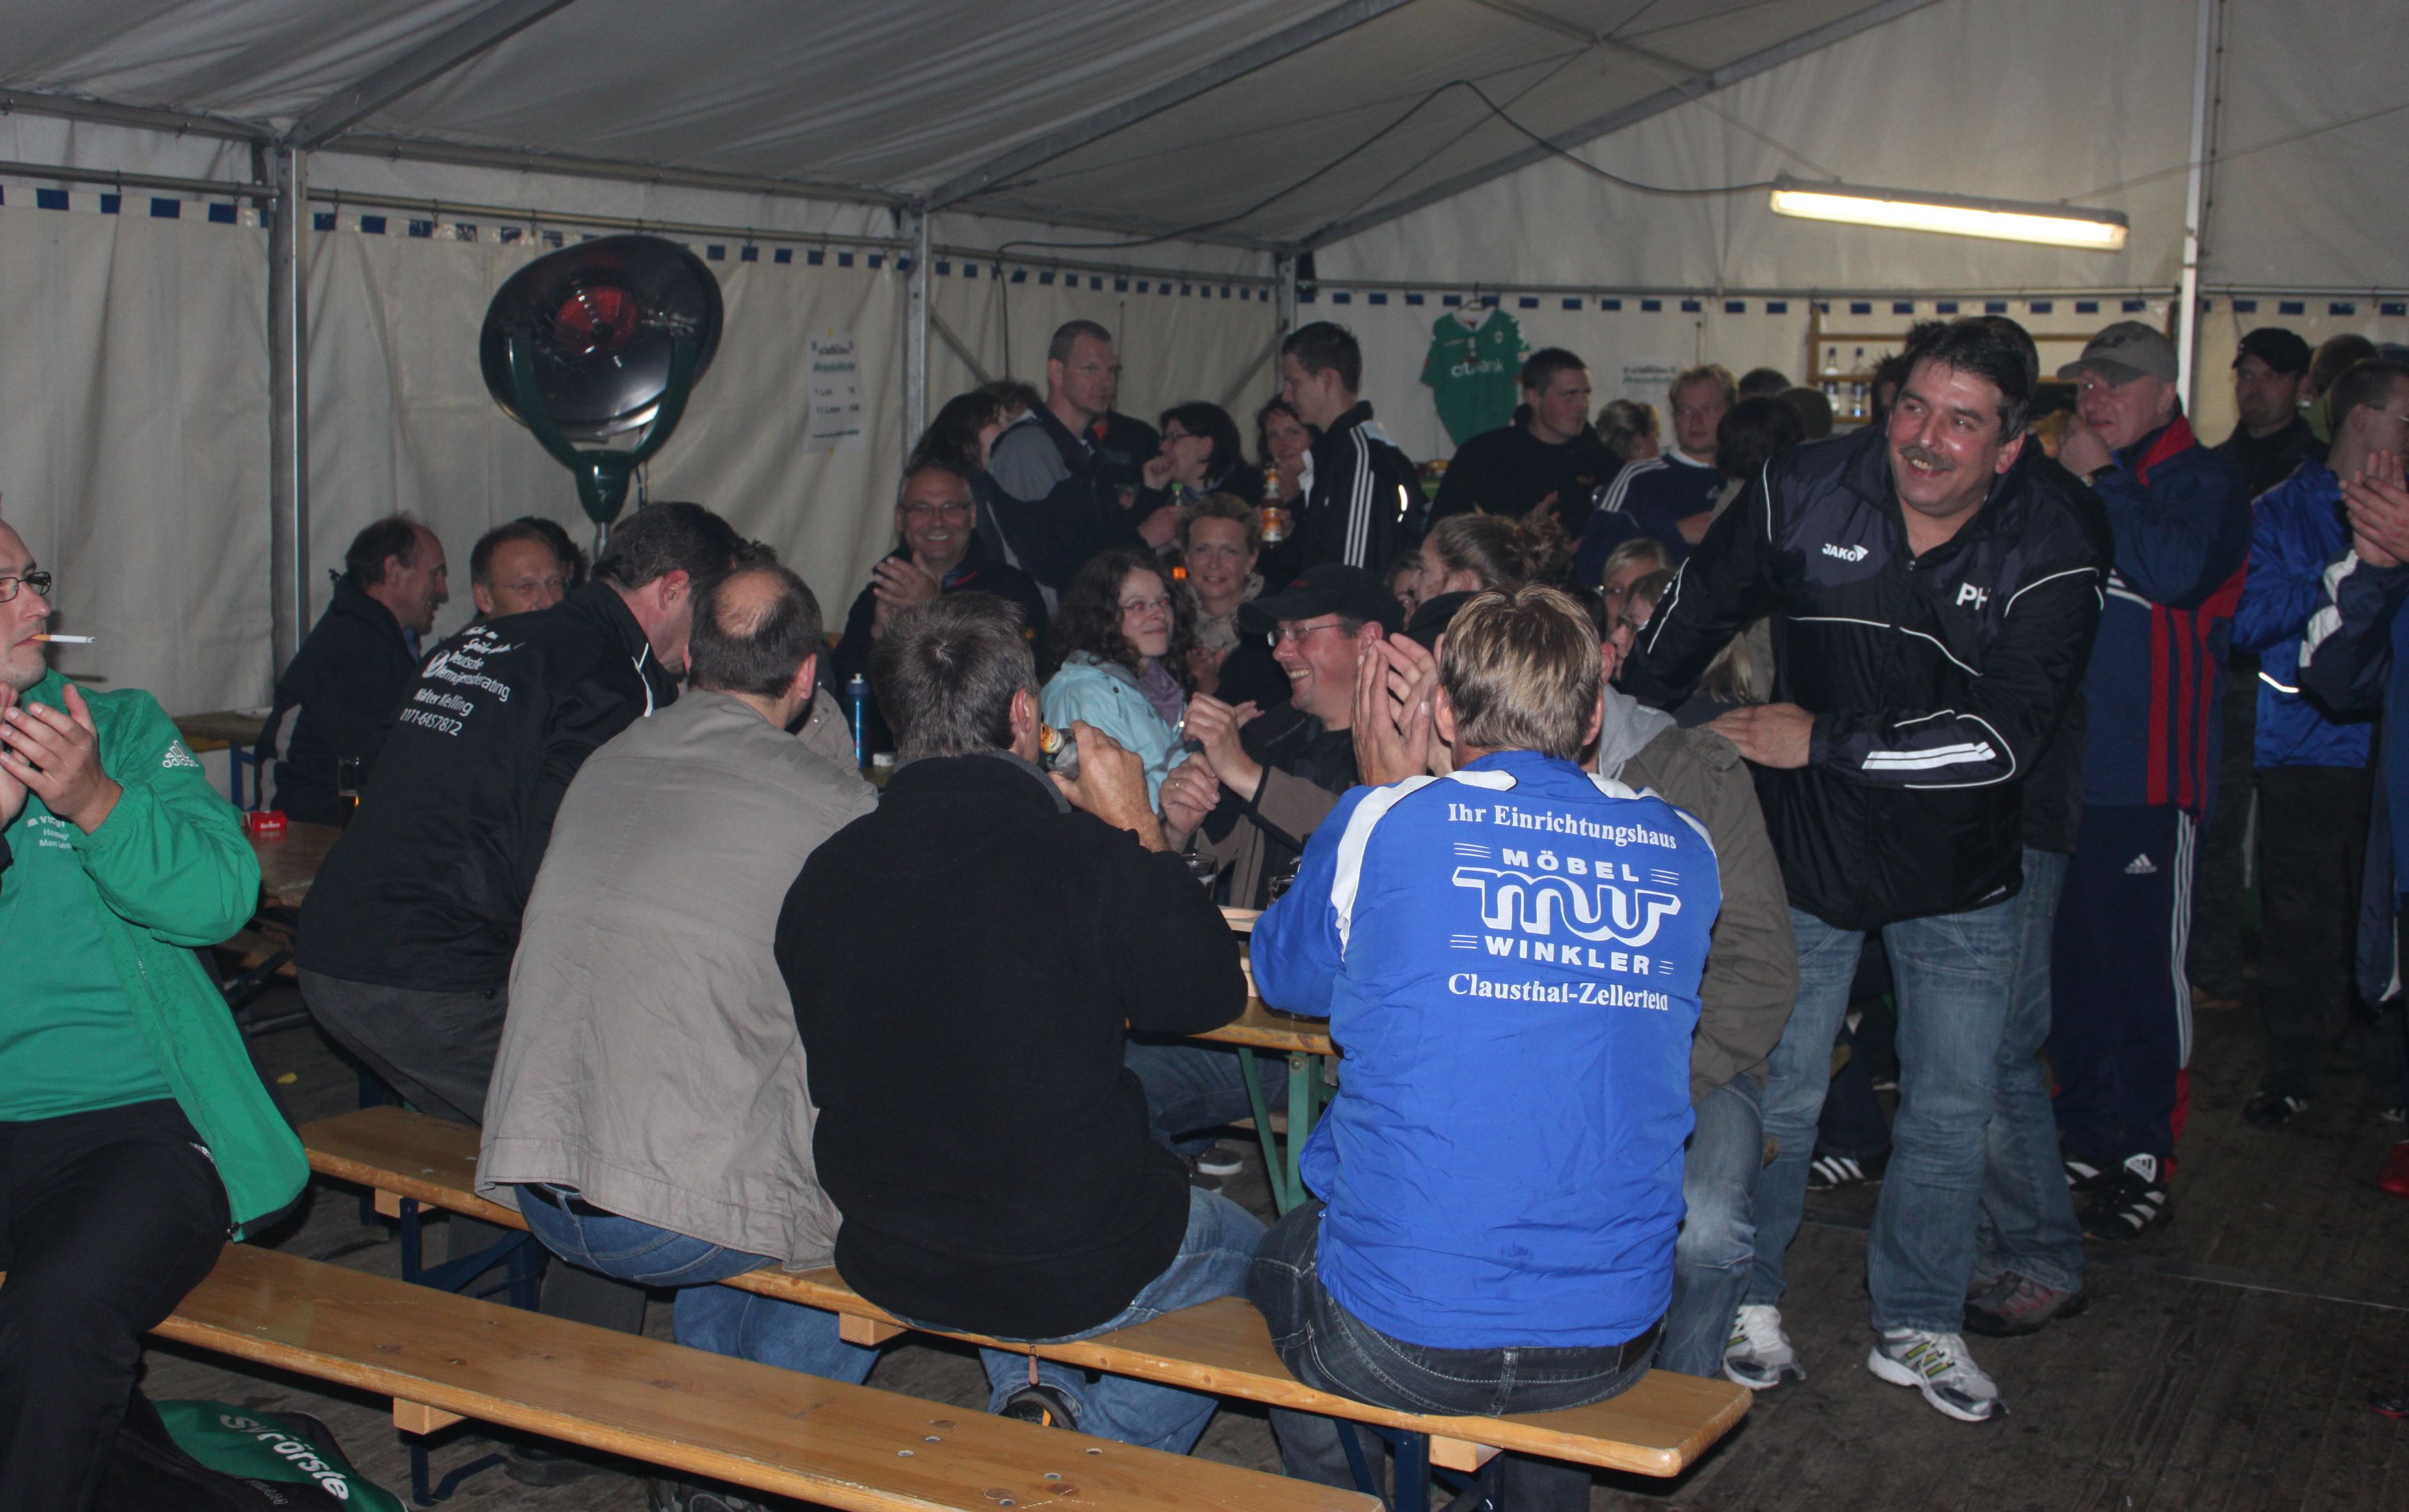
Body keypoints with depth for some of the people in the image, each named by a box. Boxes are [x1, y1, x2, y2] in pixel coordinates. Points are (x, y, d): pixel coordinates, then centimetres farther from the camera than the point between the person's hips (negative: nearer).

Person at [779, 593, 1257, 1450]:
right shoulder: (1092, 858, -21)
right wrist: (1139, 833, 4)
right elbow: (1209, 994, -4)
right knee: (1245, 1248, 26)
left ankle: (1030, 1403, 21)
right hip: (1075, 1275, -4)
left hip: (887, 1271, 4)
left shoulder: (825, 872, -10)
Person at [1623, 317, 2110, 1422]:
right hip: (1806, 847, -1)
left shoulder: (2051, 543, -16)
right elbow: (1686, 625, 2)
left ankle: (1917, 1325, 30)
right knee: (1777, 1094, 4)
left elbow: (2002, 736, -24)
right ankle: (1746, 1296, 27)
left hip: (1958, 873, 1)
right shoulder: (1806, 493, -13)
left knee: (1952, 1112, 10)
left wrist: (1821, 742, -23)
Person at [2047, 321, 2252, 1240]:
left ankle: (2142, 1162, 7)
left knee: (2142, 968, -3)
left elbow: (2177, 571, -23)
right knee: (2067, 965, 11)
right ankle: (2085, 1141, 23)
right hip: (2059, 769, 7)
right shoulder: (2066, 485, 16)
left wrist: (2100, 479, -16)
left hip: (2146, 777, -6)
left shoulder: (2206, 485, -3)